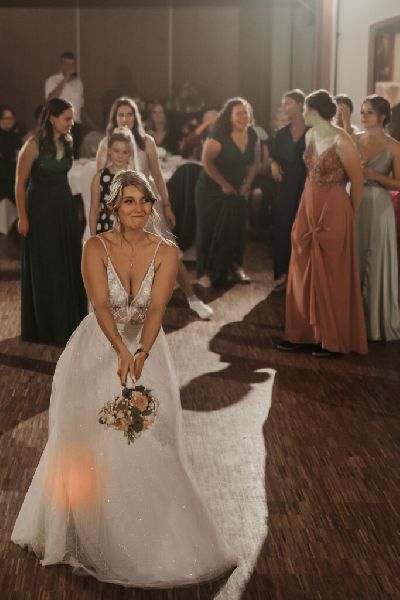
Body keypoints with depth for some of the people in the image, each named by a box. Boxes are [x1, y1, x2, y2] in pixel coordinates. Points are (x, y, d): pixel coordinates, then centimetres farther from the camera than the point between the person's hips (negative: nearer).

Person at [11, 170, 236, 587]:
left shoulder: (166, 252, -7)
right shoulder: (96, 248, -11)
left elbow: (156, 309, -19)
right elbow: (101, 305, -23)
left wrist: (141, 354, -37)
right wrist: (121, 352, -39)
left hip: (146, 354, 1)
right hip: (97, 354, -1)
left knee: (148, 452, 1)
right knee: (94, 449, 4)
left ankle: (151, 543, 20)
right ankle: (94, 539, 24)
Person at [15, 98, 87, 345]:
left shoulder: (68, 142, 2)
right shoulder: (34, 145, -16)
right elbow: (20, 183, -11)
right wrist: (23, 217, -11)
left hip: (65, 209, 6)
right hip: (41, 211, -6)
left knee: (69, 267, 10)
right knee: (43, 270, 5)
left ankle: (68, 323, 25)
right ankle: (45, 328, 19)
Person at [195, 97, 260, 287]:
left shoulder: (252, 135, 0)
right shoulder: (219, 135, -18)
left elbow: (254, 161, 10)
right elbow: (207, 161, -19)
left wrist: (247, 183, -2)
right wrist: (224, 185, -15)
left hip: (237, 191, 5)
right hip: (212, 190, -5)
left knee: (236, 230, 4)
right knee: (209, 231, -1)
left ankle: (235, 269, 14)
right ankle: (206, 272, 4)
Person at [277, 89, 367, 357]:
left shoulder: (342, 142, -17)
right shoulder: (310, 136, 5)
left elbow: (358, 181, -8)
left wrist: (350, 215, 3)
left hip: (333, 210, -8)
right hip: (309, 207, 8)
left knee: (330, 276, 1)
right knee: (304, 272, 10)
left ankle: (334, 340, 12)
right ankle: (303, 333, 20)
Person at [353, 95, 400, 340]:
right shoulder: (354, 139, 4)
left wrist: (374, 175, -17)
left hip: (378, 208, -3)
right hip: (355, 204, 3)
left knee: (376, 264, 3)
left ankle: (378, 320, 16)